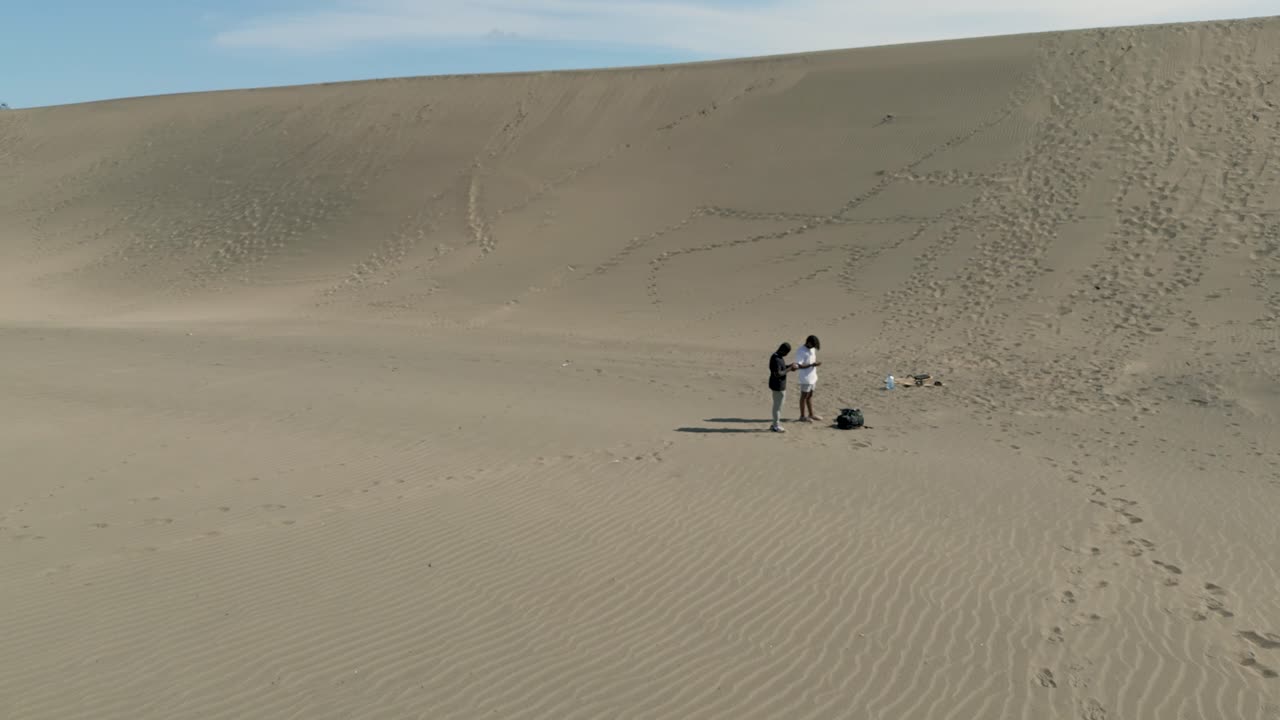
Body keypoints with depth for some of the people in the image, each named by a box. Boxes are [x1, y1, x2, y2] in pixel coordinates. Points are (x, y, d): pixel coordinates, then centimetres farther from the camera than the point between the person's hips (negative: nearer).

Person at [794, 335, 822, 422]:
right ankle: (802, 416, 10)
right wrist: (812, 365, -30)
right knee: (804, 396, 1)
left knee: (810, 395, 16)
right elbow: (799, 365, -22)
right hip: (805, 378, -8)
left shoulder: (813, 349, 7)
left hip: (812, 377, 8)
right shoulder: (801, 352, -19)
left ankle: (811, 414, 26)